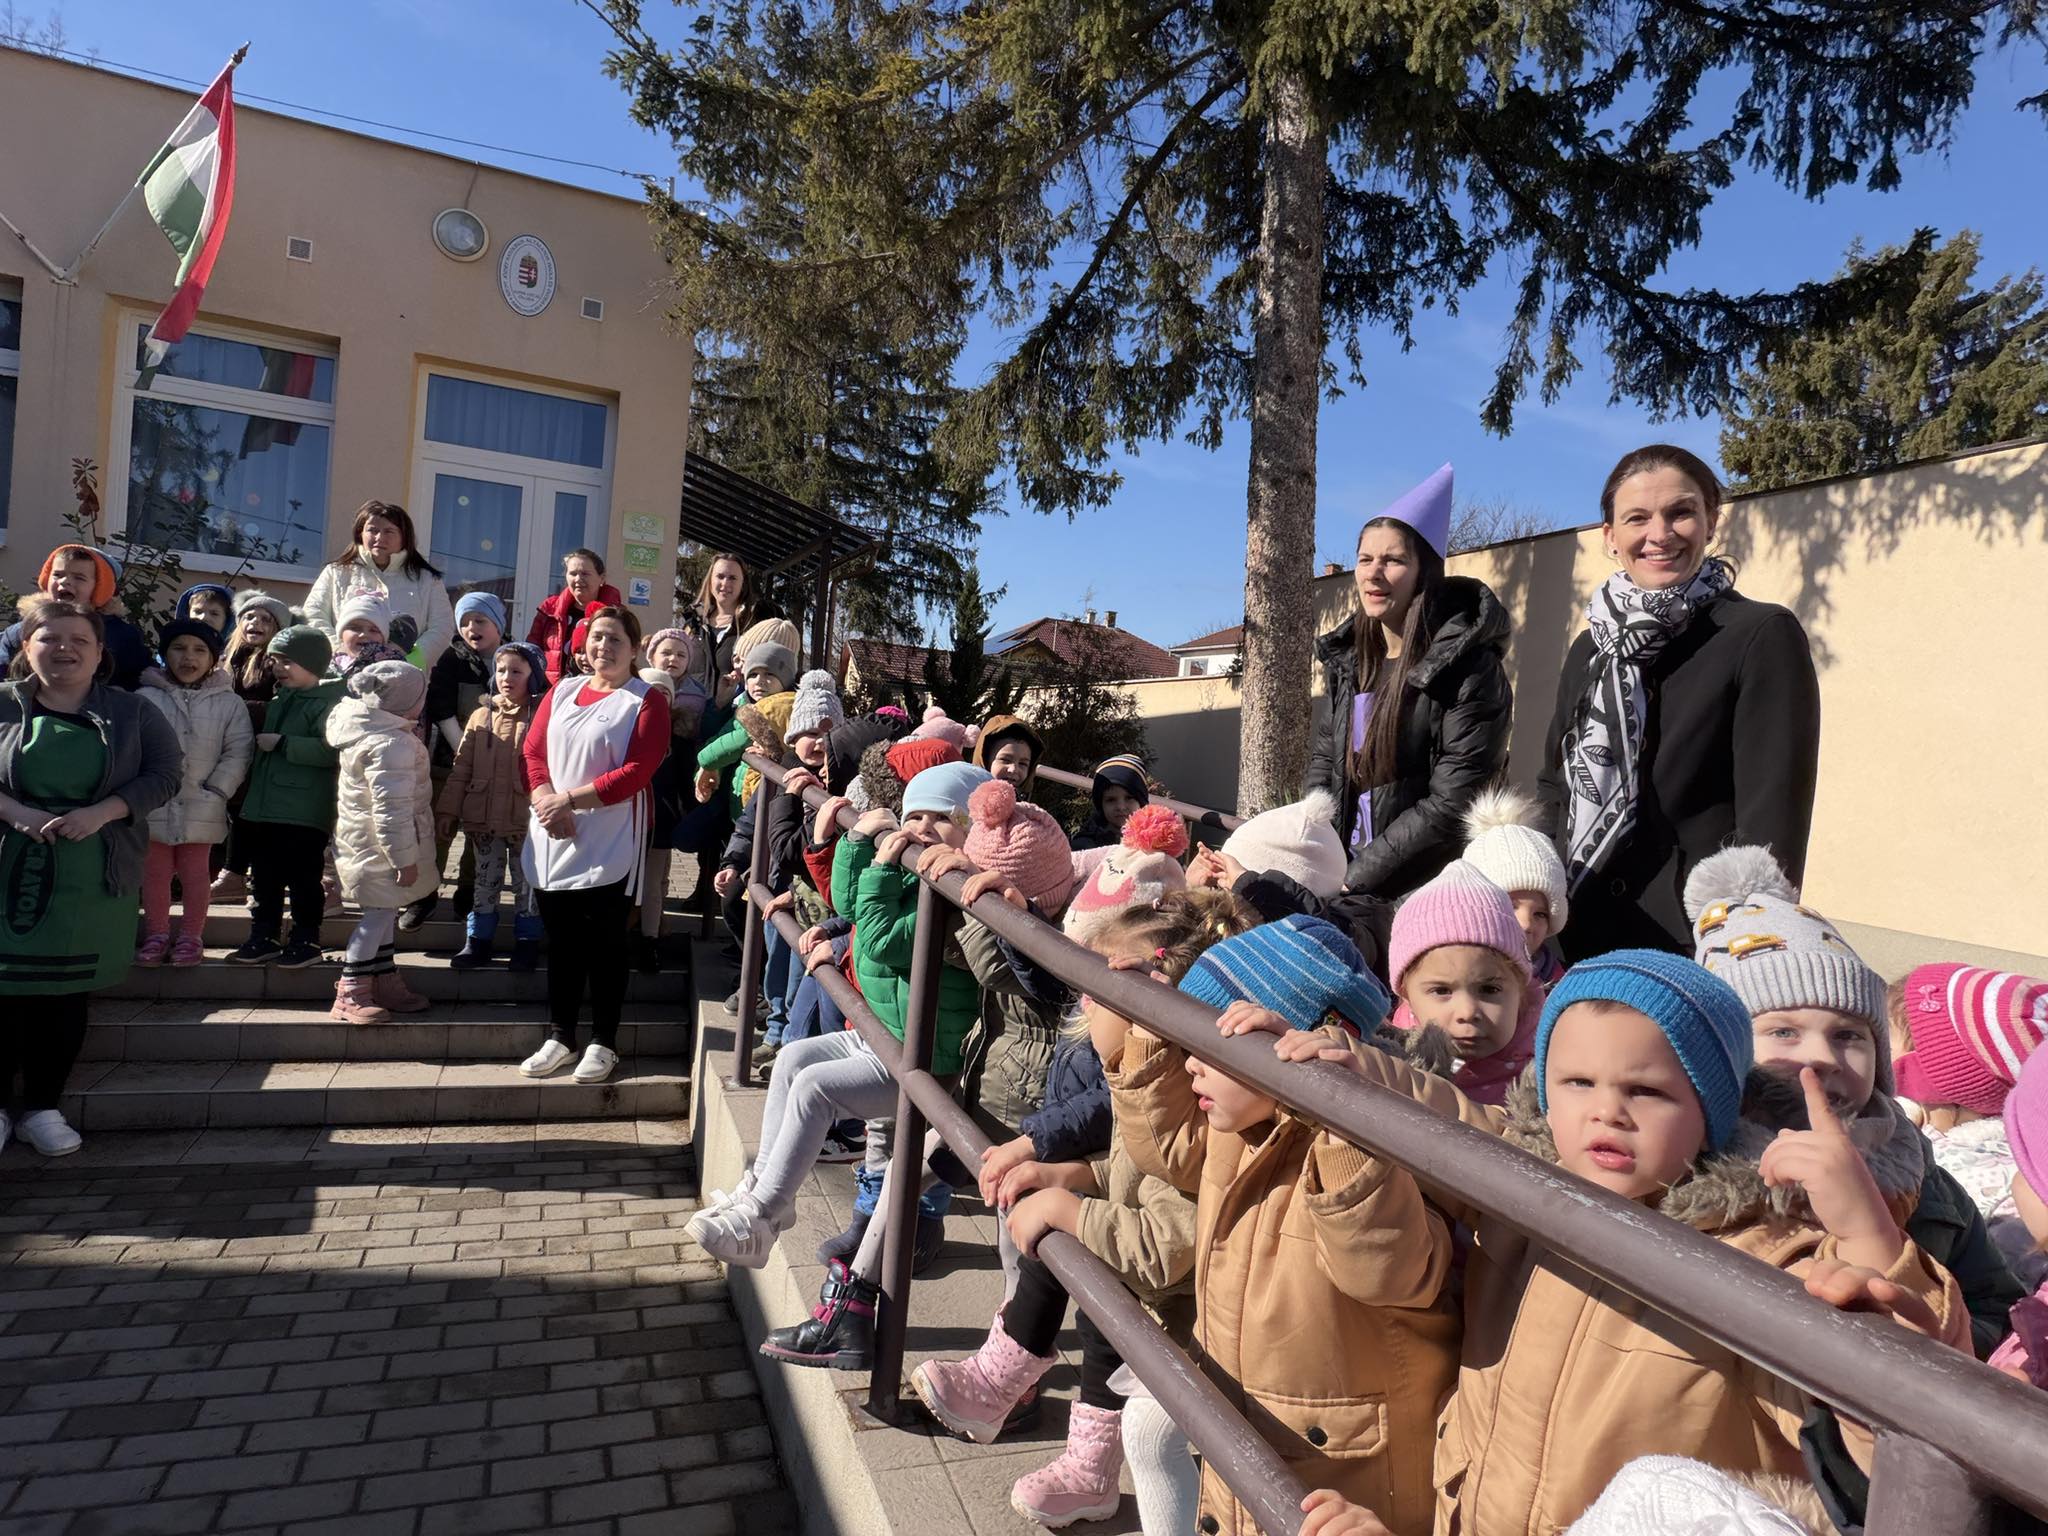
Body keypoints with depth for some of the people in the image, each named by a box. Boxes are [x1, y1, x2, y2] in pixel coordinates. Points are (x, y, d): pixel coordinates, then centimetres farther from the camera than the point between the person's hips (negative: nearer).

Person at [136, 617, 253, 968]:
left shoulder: (229, 703, 0)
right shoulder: (146, 698, -1)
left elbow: (238, 752, -2)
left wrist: (216, 791, -10)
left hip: (201, 807, -1)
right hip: (154, 804, 1)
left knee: (196, 872, 9)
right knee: (154, 871, 11)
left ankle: (192, 936, 21)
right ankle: (156, 934, 25)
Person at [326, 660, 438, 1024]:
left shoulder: (370, 728, 8)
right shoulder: (390, 744, -25)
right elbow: (391, 809, -27)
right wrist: (404, 857, -23)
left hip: (365, 839, 11)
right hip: (379, 845, -11)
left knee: (385, 912, 18)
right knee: (379, 913, -4)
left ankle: (386, 983, 28)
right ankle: (350, 995, 2)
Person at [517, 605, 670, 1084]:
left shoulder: (646, 701, -3)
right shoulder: (561, 692, 13)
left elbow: (636, 773, -13)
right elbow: (533, 752, 6)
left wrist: (569, 800, -15)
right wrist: (546, 804, -12)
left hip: (610, 846, -5)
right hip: (552, 842, 5)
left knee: (604, 942, 4)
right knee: (560, 940, 12)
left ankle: (603, 1042, 15)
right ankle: (559, 1036, 24)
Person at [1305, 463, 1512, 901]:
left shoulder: (1470, 670, -14)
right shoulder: (1348, 658, 5)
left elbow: (1452, 807, -17)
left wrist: (1355, 881, -16)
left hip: (1424, 887, -5)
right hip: (1346, 875, 5)